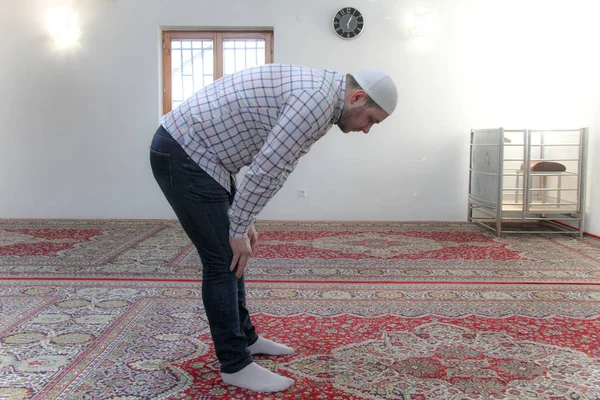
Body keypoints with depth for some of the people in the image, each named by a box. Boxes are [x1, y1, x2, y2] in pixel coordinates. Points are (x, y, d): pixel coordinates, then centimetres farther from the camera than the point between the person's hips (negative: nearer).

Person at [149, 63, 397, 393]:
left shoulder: (313, 89, 14)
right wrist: (239, 230, -11)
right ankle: (235, 364, 7)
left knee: (232, 254, 16)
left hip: (195, 150, 10)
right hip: (183, 154, -10)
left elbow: (266, 164, 18)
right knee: (223, 259, -5)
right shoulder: (319, 100, -19)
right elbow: (267, 171, -21)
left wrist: (245, 221, 16)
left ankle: (244, 336, 31)